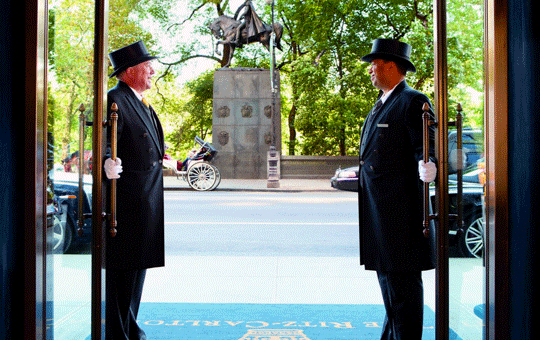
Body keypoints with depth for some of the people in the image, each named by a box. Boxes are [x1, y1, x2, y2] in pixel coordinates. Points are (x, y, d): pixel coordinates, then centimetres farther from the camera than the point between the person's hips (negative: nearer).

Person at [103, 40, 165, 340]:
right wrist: (108, 164, -40)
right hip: (127, 198, -10)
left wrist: (161, 160, 36)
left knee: (139, 263, 16)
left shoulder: (141, 103, 19)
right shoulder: (115, 100, -13)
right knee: (122, 267, -3)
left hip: (146, 198, 10)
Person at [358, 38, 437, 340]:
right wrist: (360, 172, 29)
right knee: (386, 274, 16)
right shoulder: (381, 105, 20)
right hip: (379, 210, 10)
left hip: (400, 209, -10)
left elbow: (424, 149, -18)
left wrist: (428, 169, -35)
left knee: (402, 279, -5)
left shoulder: (413, 101, -10)